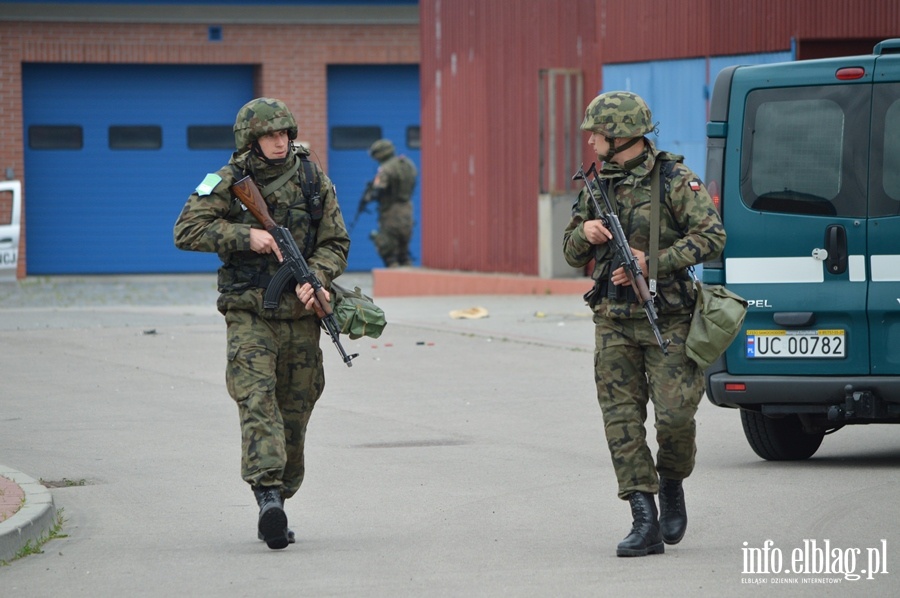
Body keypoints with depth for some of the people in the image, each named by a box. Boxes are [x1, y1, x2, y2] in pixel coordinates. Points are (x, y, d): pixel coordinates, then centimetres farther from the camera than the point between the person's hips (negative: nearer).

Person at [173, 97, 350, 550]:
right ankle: (268, 495, -29)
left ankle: (279, 496, 19)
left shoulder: (313, 181, 5)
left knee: (295, 411, 6)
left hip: (300, 313, 3)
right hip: (248, 313, -3)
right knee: (256, 398, -18)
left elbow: (335, 243, 7)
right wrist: (244, 235, -18)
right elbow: (187, 231, -9)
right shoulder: (228, 182, -2)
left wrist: (314, 278, -13)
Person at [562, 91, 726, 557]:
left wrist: (652, 262, -19)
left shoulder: (674, 180, -7)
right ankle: (645, 523, -2)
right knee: (622, 422, -3)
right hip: (613, 324, 5)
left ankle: (672, 485, 20)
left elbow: (711, 237, -14)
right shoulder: (598, 186, 11)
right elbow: (573, 254, 17)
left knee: (675, 415, -10)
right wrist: (585, 232, -6)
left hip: (666, 321, -5)